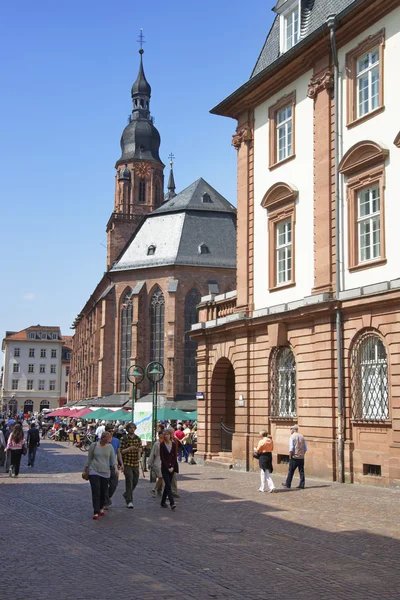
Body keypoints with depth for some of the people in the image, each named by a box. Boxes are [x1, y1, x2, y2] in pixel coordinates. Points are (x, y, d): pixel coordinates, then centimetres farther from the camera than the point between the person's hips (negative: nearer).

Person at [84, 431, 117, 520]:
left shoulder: (110, 447, 5)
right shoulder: (94, 445, -1)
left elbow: (113, 458, 0)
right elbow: (89, 458, 8)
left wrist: (116, 467, -16)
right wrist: (86, 469, 12)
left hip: (105, 472, 2)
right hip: (94, 471, -2)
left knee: (103, 492, 9)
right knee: (96, 492, -11)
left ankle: (101, 508, 32)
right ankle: (96, 512, -12)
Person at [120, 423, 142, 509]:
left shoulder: (138, 439, 8)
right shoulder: (124, 439, -5)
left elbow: (140, 449, 13)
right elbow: (121, 451, -7)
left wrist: (139, 452, -9)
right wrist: (129, 448, -21)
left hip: (135, 463, 5)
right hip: (127, 463, -5)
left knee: (135, 481, 10)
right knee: (129, 481, -10)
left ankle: (126, 494, 35)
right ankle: (129, 501, -6)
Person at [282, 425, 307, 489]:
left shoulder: (292, 437, -9)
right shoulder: (302, 437, 7)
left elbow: (291, 448, -15)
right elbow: (305, 448, 10)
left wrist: (290, 456, -5)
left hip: (294, 457, -5)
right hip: (301, 457, 5)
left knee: (291, 471, 6)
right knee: (301, 471, 8)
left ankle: (287, 484, 15)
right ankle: (302, 485, 7)